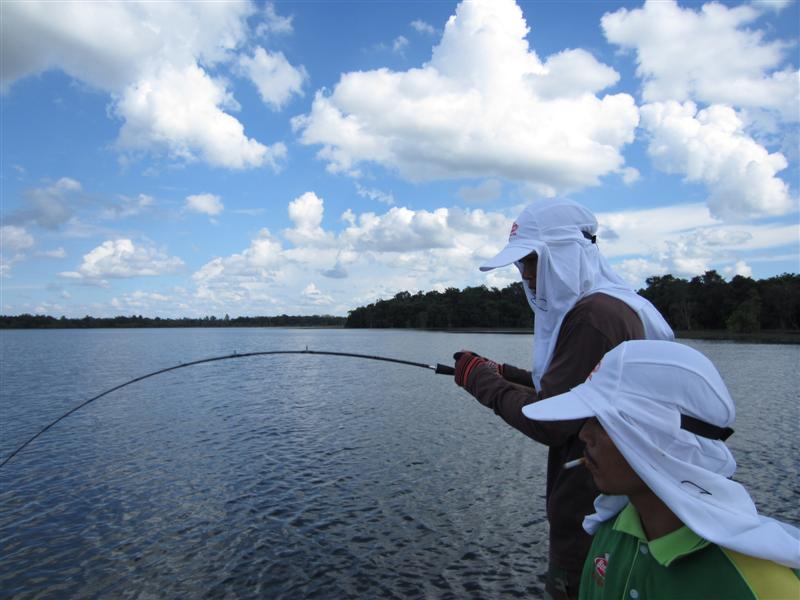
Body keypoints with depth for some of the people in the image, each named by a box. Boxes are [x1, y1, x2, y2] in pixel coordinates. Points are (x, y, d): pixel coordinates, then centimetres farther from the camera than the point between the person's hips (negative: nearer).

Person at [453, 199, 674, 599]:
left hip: (590, 518, -10)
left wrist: (482, 380, -12)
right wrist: (503, 374, 5)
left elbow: (550, 423, -24)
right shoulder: (608, 306, 9)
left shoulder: (595, 317, -23)